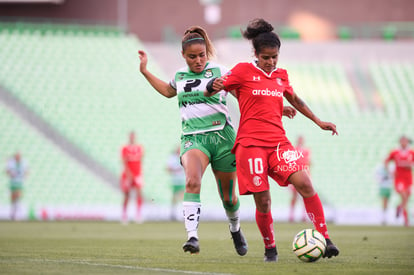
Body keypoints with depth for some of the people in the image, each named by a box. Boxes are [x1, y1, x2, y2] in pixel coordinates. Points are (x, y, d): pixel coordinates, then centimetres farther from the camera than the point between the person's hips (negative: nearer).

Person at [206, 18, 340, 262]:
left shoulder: (281, 75, 15)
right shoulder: (244, 71, 1)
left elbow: (295, 100, 33)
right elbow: (209, 91, 1)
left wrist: (318, 121, 34)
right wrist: (215, 86, -22)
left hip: (278, 141, 4)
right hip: (251, 143, -4)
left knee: (305, 184, -16)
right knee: (263, 201, -7)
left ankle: (325, 239, -11)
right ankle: (270, 248, 14)